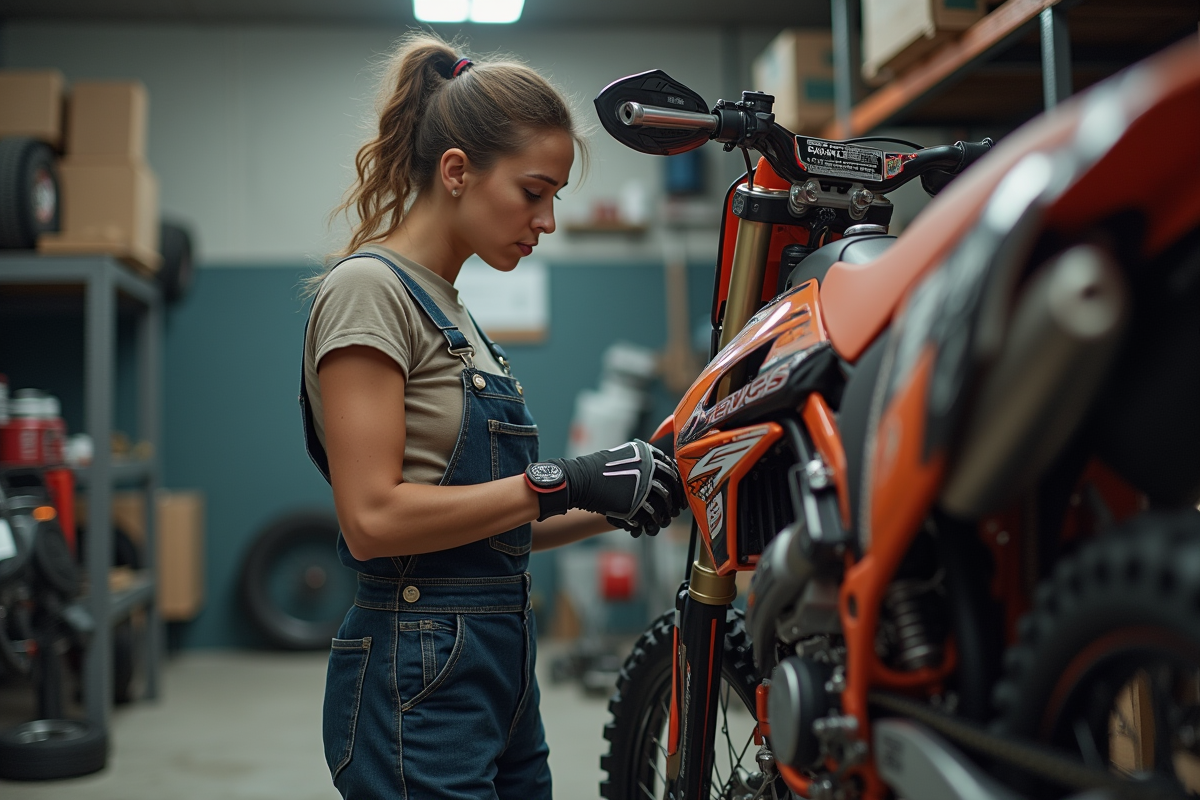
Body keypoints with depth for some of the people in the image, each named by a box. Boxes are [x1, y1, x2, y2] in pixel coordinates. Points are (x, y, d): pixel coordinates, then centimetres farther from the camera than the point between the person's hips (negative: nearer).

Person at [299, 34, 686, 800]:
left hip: (501, 671, 9)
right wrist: (561, 481, -17)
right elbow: (374, 519, -20)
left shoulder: (451, 309, 17)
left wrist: (613, 507, 1)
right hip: (418, 682, -9)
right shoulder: (368, 289, -11)